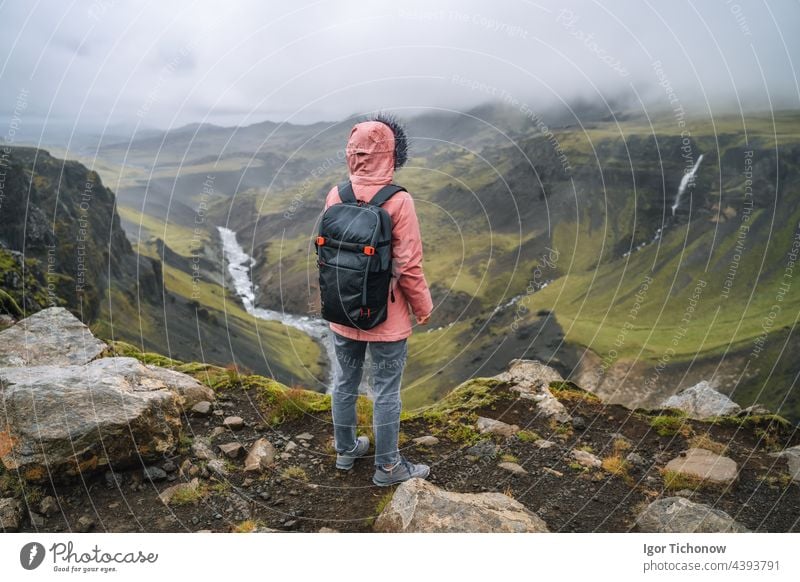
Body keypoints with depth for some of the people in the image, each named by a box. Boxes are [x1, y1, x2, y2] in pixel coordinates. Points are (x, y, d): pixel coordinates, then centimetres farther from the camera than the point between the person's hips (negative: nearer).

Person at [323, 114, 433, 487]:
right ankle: (387, 467, 25)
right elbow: (409, 266, -18)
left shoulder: (335, 196, -6)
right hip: (386, 319, -5)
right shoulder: (398, 202, -21)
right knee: (386, 392, 10)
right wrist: (423, 307, -1)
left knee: (345, 383, 20)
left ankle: (346, 449, 39)